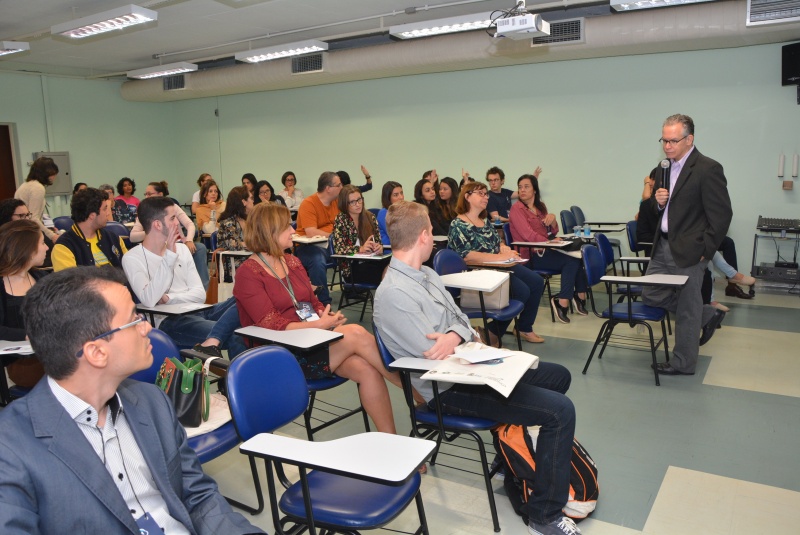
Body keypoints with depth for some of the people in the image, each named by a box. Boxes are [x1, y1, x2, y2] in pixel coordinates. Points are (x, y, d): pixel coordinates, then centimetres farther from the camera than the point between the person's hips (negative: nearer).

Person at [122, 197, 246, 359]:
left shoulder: (181, 249, 15)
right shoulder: (132, 258, -2)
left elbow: (200, 294, 8)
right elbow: (149, 300, -19)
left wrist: (168, 299, -11)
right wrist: (169, 256, -22)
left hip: (197, 311, 7)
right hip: (169, 321, -6)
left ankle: (210, 343, -38)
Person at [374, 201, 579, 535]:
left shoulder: (426, 275, 8)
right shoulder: (393, 294, -22)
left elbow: (460, 318, 7)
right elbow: (435, 355, -24)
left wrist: (456, 335, -18)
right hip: (450, 388, -10)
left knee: (559, 376, 19)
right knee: (560, 410, -18)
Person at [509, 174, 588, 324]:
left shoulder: (541, 206, 15)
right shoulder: (517, 209, -5)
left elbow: (553, 232, 16)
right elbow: (528, 234, -16)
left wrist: (553, 219, -4)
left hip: (544, 251, 7)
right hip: (529, 255, -7)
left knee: (577, 256, -17)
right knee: (571, 261, -23)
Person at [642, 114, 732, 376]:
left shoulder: (708, 169, -15)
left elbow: (722, 215, -15)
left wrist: (704, 251, -13)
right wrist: (659, 202, -4)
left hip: (688, 251, -8)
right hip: (663, 246, 8)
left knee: (687, 310, 4)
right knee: (650, 295, 14)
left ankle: (683, 363, 21)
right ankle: (708, 315, 31)